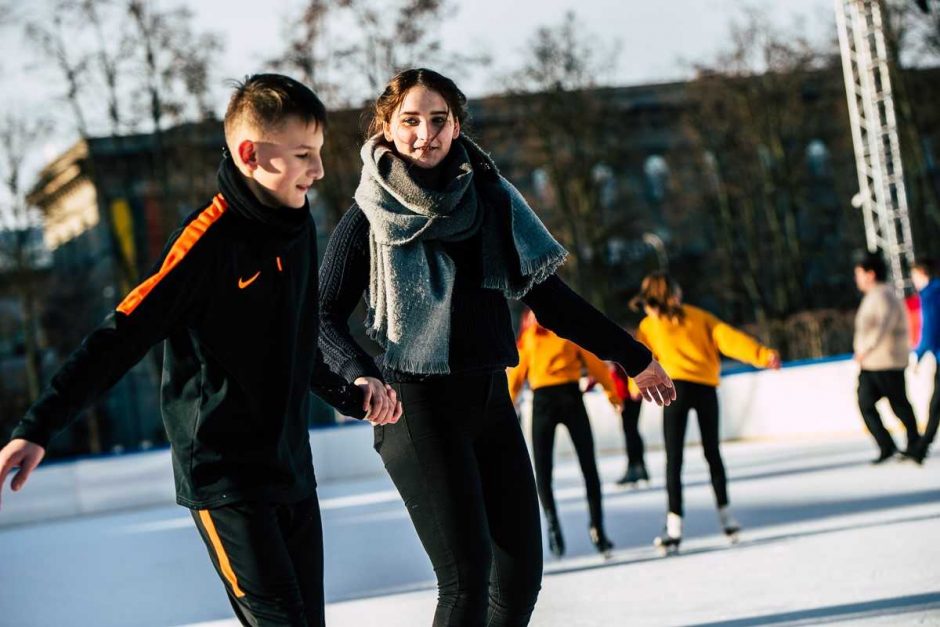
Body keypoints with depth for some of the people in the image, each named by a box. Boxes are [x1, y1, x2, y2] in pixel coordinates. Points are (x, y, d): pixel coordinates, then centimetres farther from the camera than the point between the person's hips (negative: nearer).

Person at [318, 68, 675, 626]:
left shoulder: (491, 202, 9)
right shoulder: (370, 219, -1)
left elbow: (550, 298, 15)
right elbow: (327, 317, -4)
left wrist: (631, 355, 18)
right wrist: (362, 376, -23)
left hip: (491, 399, 5)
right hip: (417, 407, -5)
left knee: (521, 571, 3)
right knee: (468, 575, -16)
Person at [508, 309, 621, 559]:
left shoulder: (526, 339, 14)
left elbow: (515, 376, 9)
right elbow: (595, 364, 10)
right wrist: (612, 392, 15)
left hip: (542, 400, 0)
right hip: (571, 396, 0)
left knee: (543, 470, 5)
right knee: (588, 466, 4)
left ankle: (551, 520, -18)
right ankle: (597, 528, -5)